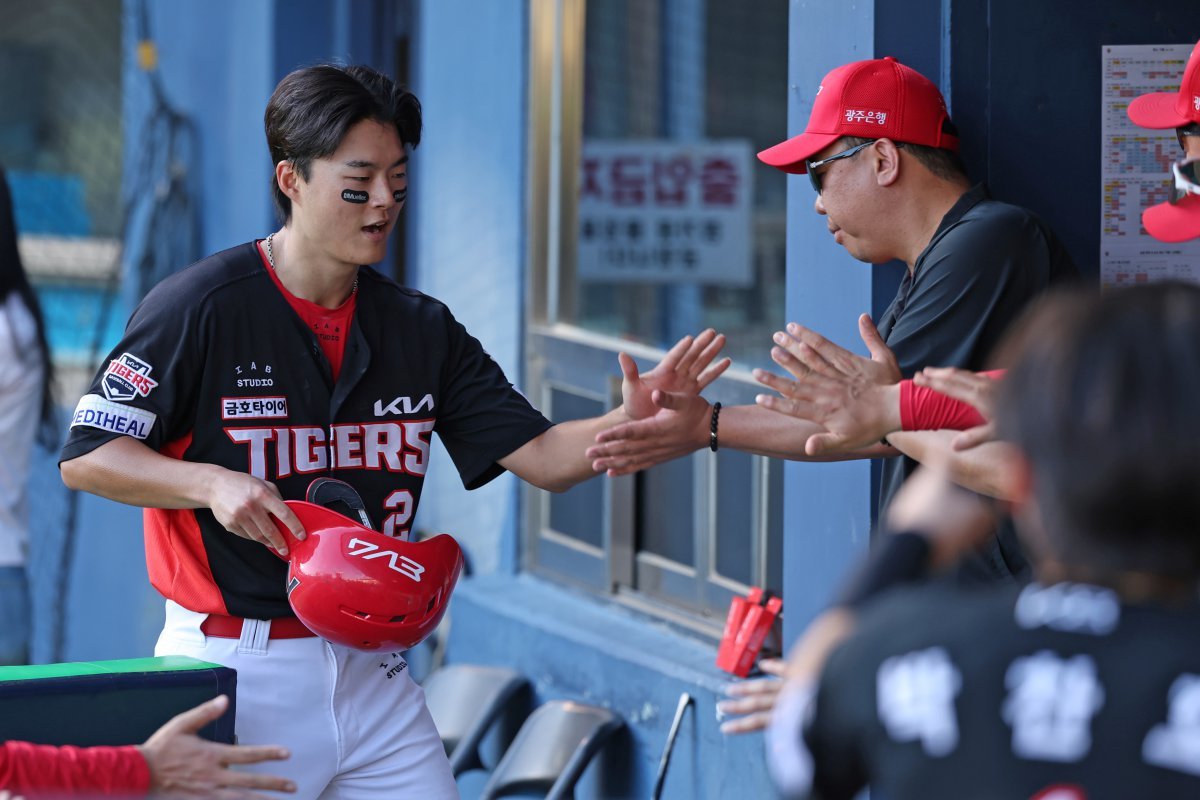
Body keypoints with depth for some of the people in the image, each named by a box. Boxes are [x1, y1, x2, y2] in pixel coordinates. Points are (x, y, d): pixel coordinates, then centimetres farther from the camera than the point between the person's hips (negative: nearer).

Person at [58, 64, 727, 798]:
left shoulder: (420, 329, 7)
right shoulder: (203, 306, -9)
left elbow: (541, 456, 2)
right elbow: (86, 456, -8)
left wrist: (631, 422, -17)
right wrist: (212, 484, -23)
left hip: (370, 670, 5)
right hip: (232, 672, -5)